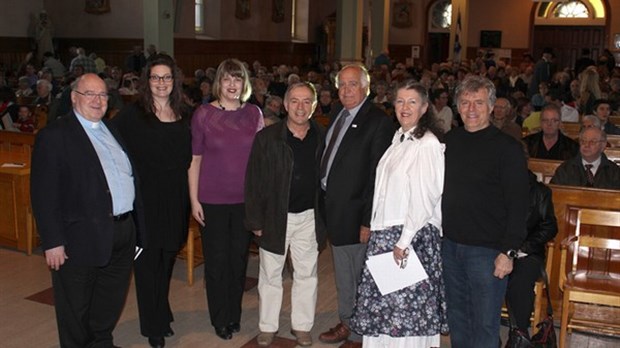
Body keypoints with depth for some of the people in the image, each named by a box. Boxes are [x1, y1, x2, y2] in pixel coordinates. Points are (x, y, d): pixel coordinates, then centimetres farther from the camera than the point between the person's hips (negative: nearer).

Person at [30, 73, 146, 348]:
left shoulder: (113, 131, 13)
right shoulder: (54, 135, -9)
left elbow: (132, 178, 15)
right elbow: (44, 194, -13)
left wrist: (137, 225, 10)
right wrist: (52, 241, -17)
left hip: (123, 233, 7)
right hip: (82, 238, -7)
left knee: (111, 301, 21)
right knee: (76, 308, 10)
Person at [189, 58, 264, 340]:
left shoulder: (254, 113, 2)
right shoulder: (203, 114, -4)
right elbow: (195, 159, -2)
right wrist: (194, 200, -5)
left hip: (245, 200, 2)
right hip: (212, 201, -2)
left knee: (239, 259, 11)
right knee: (216, 261, 7)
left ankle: (234, 315, 30)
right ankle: (220, 320, 24)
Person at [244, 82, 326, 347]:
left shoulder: (322, 138, -1)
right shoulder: (266, 138, -7)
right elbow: (254, 182, -6)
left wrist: (324, 217, -1)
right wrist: (256, 222, -8)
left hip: (309, 217, 2)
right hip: (275, 217, -1)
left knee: (306, 274, 13)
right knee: (270, 275, 11)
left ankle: (302, 326, 28)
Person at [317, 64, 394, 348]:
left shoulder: (378, 122, -16)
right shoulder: (337, 113, 8)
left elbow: (377, 176, -19)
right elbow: (328, 157, 10)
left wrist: (368, 220, -20)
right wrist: (325, 202, 5)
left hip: (354, 212, -7)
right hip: (332, 207, 7)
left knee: (357, 276, 8)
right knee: (343, 274, 22)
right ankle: (346, 323, 39)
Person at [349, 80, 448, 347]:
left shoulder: (428, 144, -13)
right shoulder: (398, 139, 12)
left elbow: (424, 198, -18)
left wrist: (404, 240, -18)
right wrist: (375, 226, 10)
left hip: (414, 235, -8)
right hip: (385, 232, 8)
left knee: (407, 302, 0)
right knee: (384, 299, 14)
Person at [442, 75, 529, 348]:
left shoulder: (507, 148, -9)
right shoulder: (449, 141, 7)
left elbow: (518, 205, -11)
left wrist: (508, 251, -16)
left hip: (487, 250, -5)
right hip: (450, 244, 5)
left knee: (485, 323, 3)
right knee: (456, 315, 17)